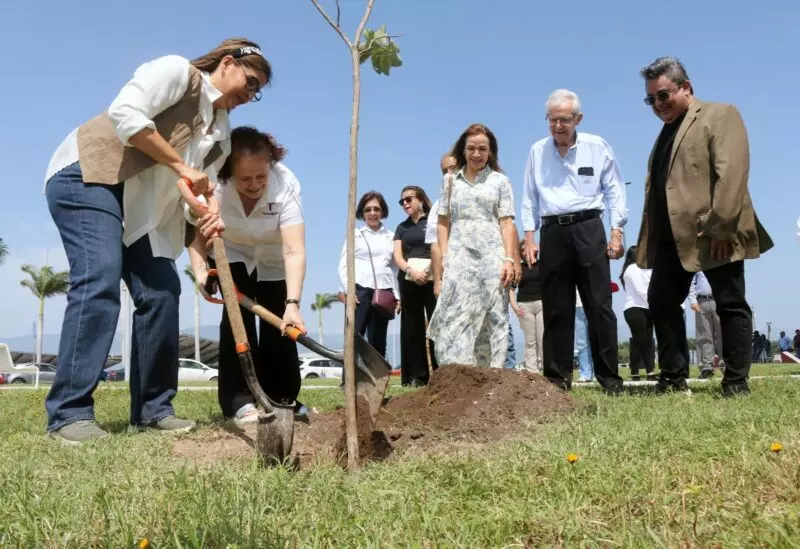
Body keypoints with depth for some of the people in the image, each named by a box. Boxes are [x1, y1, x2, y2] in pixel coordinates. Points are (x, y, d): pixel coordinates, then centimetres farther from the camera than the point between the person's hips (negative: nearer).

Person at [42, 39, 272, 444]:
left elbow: (204, 191, 7)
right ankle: (69, 412, -18)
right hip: (86, 176, -8)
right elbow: (125, 113, -21)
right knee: (99, 281, -22)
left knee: (162, 292, -4)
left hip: (140, 207, 9)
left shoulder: (221, 132, 16)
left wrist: (210, 216, -16)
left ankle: (152, 407, 3)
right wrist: (180, 165, -17)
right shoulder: (178, 71, -6)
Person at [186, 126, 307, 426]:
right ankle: (239, 402, -14)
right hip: (229, 254, 0)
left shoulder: (286, 184, -38)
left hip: (273, 261, 0)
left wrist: (292, 303, -56)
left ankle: (282, 401, 13)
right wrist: (200, 270, -34)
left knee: (277, 324, -6)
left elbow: (294, 251, -45)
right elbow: (195, 231, -17)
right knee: (238, 313, -20)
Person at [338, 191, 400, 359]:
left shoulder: (391, 236, 15)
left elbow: (395, 268, 14)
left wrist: (396, 295, 7)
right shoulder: (355, 234, 9)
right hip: (359, 291, -3)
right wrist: (346, 290, -8)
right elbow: (344, 264, 4)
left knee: (378, 341, 6)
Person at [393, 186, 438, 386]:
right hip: (408, 281, 4)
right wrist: (410, 271, -12)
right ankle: (417, 376, 6)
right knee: (412, 328, 3)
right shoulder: (402, 228, 19)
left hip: (432, 279, -4)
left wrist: (428, 269, -18)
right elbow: (397, 256, 9)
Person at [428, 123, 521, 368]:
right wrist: (444, 258, 0)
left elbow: (507, 223, 3)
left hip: (492, 255, -1)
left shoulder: (500, 181, 11)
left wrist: (509, 259, -8)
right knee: (456, 316, -8)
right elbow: (443, 222, 11)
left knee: (492, 318, -2)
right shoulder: (450, 181, 16)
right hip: (459, 254, 1)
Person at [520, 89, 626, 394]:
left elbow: (614, 191, 5)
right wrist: (529, 238, 4)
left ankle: (609, 378, 4)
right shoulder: (537, 151, 9)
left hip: (588, 229, -2)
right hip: (552, 232, 2)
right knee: (556, 311, 4)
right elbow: (530, 199, 11)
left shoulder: (598, 147, 4)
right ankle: (557, 379, 11)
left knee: (599, 306, -3)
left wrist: (616, 232, -3)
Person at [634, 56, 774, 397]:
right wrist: (650, 237, 10)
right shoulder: (666, 132, 22)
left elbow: (731, 173, -14)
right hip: (671, 235, 8)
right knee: (661, 302, 6)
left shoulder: (720, 115, -1)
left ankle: (736, 382, 9)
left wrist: (719, 226, -22)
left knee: (730, 304, 1)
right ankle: (673, 378, 16)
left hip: (714, 234, -8)